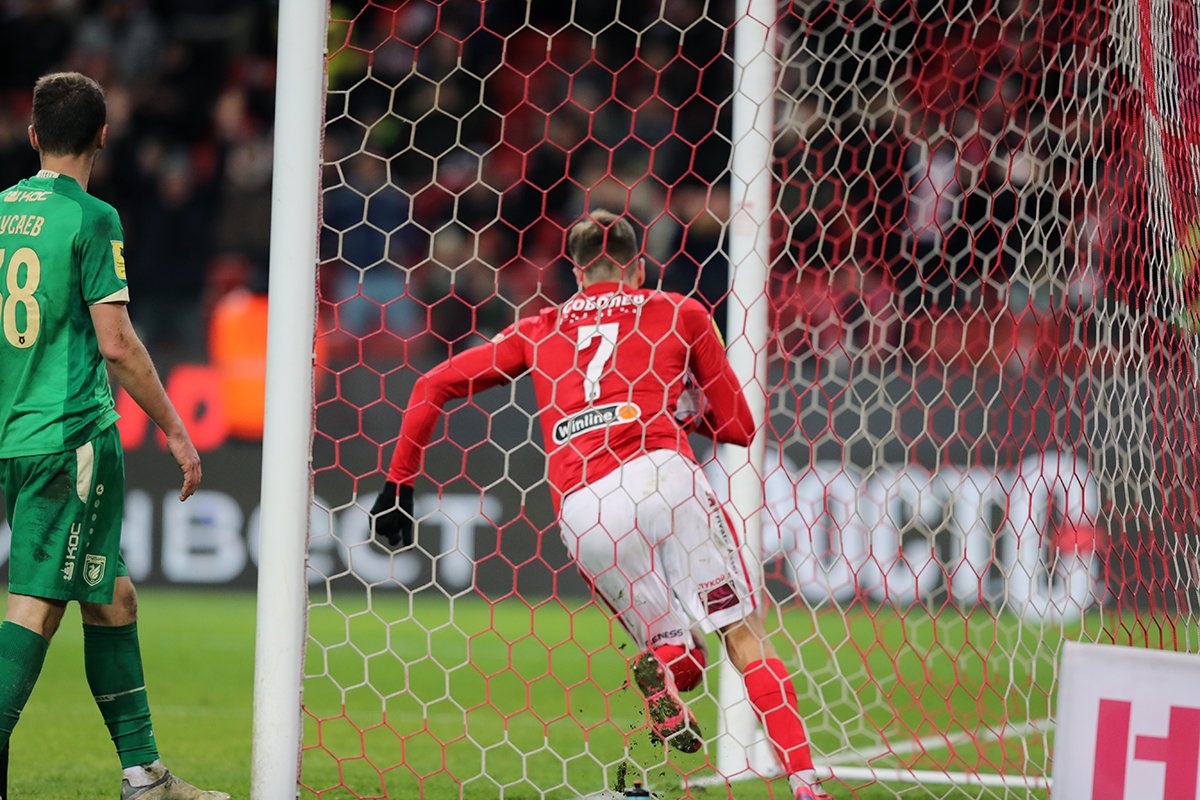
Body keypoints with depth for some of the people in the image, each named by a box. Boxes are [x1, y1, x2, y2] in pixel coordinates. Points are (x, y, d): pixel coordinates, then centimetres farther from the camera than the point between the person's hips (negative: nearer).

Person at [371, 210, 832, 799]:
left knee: (681, 653, 15)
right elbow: (739, 428, 25)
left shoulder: (541, 330, 27)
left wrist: (399, 484, 32)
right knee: (743, 634, -1)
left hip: (580, 511, 2)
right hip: (659, 474, -2)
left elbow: (433, 385, 26)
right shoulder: (681, 315, 21)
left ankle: (659, 665, -21)